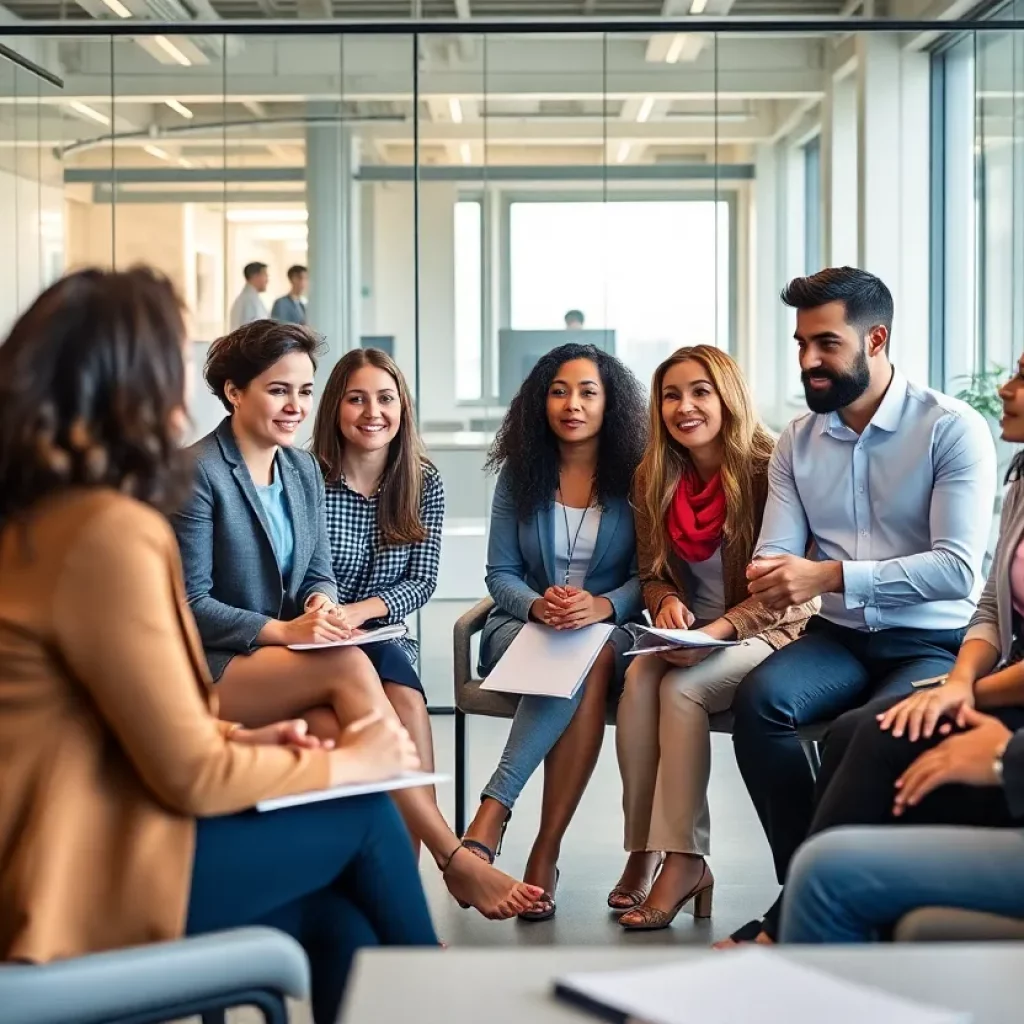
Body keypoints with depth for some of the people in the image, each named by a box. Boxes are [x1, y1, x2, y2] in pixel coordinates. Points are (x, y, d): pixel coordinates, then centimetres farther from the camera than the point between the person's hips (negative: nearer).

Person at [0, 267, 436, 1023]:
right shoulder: (110, 532, -22)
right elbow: (191, 778, -17)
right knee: (366, 817, 4)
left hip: (77, 843, 8)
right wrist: (345, 762, -2)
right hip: (82, 881, -8)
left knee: (340, 926, 9)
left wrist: (239, 737, 8)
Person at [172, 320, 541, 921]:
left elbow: (319, 573, 14)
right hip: (210, 670, -6)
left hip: (283, 665, 6)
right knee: (349, 665, -29)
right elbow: (190, 602, -12)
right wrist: (285, 631, -23)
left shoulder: (303, 470, 12)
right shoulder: (198, 473, -10)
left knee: (337, 733, -29)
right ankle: (455, 860, -28)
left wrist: (322, 604, -11)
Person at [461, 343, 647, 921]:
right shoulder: (520, 475, 7)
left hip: (610, 629, 0)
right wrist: (537, 605, -18)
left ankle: (492, 817, -37)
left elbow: (647, 576, -2)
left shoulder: (634, 478, 2)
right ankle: (546, 856, -39)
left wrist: (602, 606, -24)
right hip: (522, 624, 0)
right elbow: (500, 574, 5)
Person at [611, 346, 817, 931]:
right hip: (689, 635, 5)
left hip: (771, 630, -5)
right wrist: (667, 602, -11)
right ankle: (642, 851, -23)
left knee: (681, 688, -31)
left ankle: (683, 858, -25)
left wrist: (719, 630, -28)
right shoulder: (654, 479, 4)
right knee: (638, 678, -27)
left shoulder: (769, 468, -13)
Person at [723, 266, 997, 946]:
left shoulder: (953, 430, -8)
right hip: (842, 638, 5)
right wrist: (768, 574, -23)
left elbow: (958, 569, -18)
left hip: (934, 644, -5)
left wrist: (829, 575, -26)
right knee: (759, 697, -27)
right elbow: (778, 550, 5)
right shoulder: (798, 442, 10)